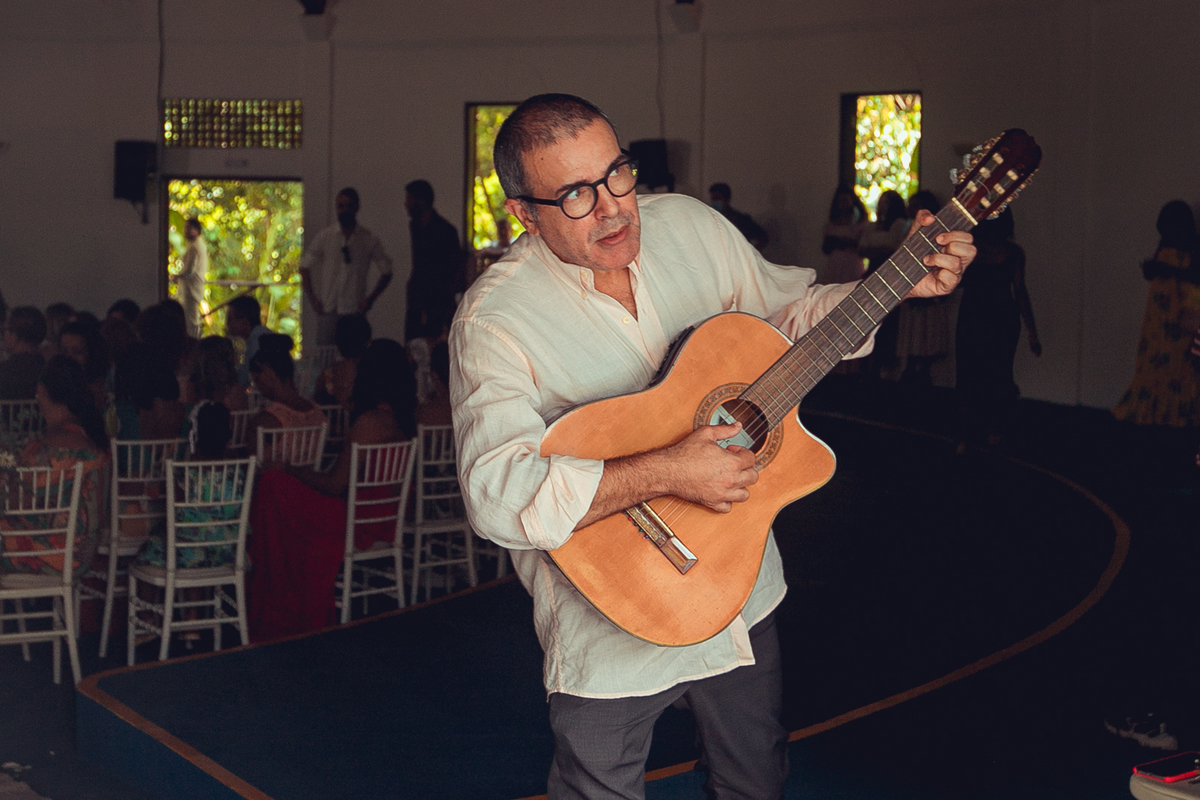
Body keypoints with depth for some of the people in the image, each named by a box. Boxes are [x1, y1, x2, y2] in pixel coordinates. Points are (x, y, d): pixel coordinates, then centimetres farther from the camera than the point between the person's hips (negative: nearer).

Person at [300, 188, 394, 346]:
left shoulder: (369, 239, 6)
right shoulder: (324, 237, 8)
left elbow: (386, 273, 12)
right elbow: (305, 267, 13)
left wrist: (371, 298, 0)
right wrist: (312, 299, 4)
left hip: (355, 309, -1)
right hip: (327, 309, 1)